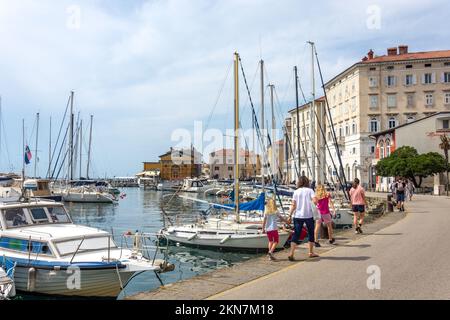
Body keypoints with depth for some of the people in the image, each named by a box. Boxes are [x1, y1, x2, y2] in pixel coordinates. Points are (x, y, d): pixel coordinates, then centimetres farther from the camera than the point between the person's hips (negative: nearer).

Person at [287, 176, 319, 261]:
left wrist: (290, 215, 1)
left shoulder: (296, 192, 2)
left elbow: (293, 205, -3)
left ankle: (291, 253, -12)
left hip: (298, 216, 1)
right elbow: (315, 201, -15)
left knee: (296, 235, 1)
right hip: (308, 216, -1)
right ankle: (311, 252, 26)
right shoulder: (310, 190, -1)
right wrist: (313, 201, 7)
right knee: (311, 234, 17)